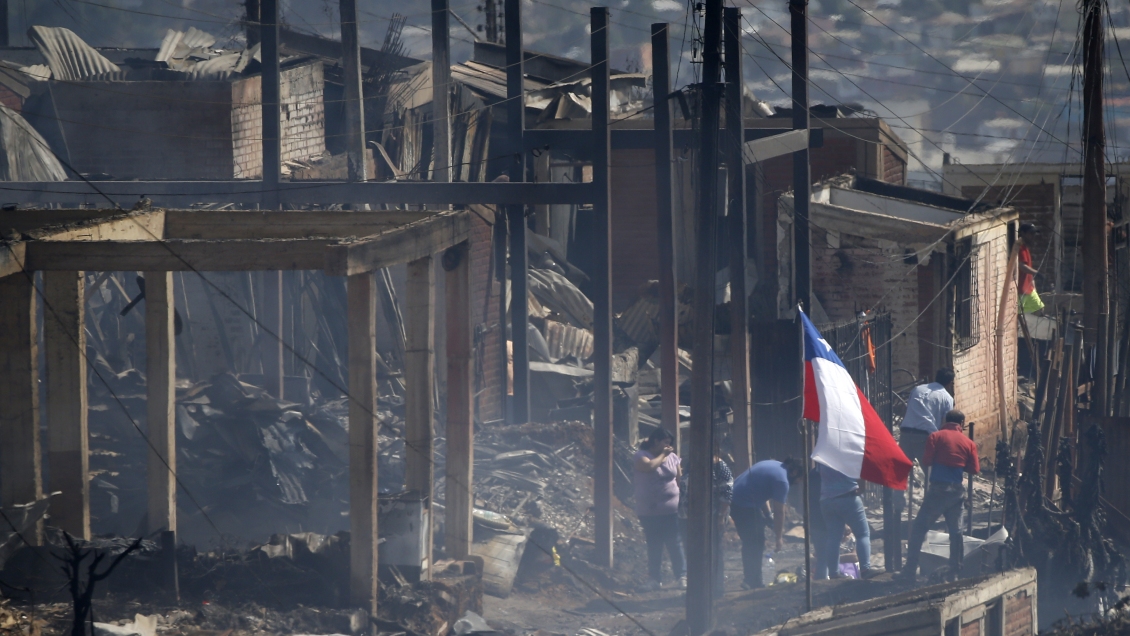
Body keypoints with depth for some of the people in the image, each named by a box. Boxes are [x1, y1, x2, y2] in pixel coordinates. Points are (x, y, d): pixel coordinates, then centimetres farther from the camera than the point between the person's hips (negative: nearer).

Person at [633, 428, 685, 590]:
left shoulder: (672, 457, 9)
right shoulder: (641, 456, -4)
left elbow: (679, 479, 14)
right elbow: (649, 466, -25)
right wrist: (662, 455, -11)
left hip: (672, 510, 2)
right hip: (650, 511, -2)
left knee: (675, 544, -2)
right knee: (654, 546, 3)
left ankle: (681, 576, 3)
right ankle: (655, 578, 10)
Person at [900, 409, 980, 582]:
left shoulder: (937, 437, -2)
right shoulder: (968, 443, 6)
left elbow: (926, 461, -7)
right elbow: (974, 469, 5)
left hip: (938, 488, -3)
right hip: (957, 490, 3)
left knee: (919, 528, 0)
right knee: (955, 532, 10)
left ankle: (911, 570, -7)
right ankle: (955, 573, 8)